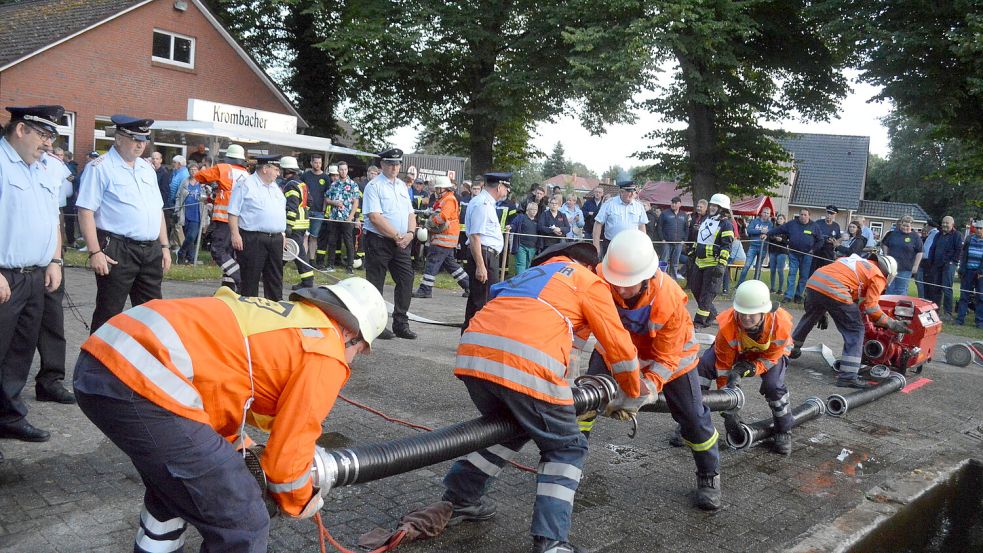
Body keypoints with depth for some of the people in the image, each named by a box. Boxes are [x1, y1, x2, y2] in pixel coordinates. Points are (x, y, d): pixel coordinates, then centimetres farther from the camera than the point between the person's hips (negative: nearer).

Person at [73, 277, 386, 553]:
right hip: (145, 383, -10)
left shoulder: (281, 316, 25)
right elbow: (287, 452, 3)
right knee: (243, 527, 2)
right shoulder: (326, 356, 0)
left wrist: (237, 448, 44)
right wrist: (298, 503, 23)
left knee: (172, 489, 33)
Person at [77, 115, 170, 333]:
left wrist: (164, 246, 14)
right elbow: (86, 212, -10)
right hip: (117, 251, -6)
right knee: (109, 315, 0)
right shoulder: (100, 168, -5)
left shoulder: (147, 168, 16)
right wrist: (95, 252, -16)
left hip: (151, 251, 7)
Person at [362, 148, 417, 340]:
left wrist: (410, 234, -4)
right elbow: (375, 217, -16)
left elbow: (411, 214, 15)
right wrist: (397, 236, -15)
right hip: (378, 241, -7)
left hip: (402, 242, 7)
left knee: (406, 280, 5)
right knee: (375, 284, 0)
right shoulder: (374, 186, -6)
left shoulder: (402, 186, 16)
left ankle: (401, 324, 14)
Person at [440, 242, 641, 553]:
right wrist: (632, 395, 36)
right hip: (526, 364, -6)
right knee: (566, 449, 13)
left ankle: (457, 501, 35)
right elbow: (619, 347, 18)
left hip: (472, 353, 6)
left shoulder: (532, 275, 36)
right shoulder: (590, 282, 20)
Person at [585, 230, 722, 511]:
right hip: (617, 343, 2)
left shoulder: (670, 298, -37)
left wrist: (652, 383, -43)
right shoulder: (601, 279, -36)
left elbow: (665, 357, -26)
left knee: (693, 416, 3)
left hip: (671, 351, -2)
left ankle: (709, 476, 27)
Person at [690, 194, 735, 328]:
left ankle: (700, 320, -1)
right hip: (699, 262, 9)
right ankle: (712, 313, 29)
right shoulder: (706, 219, 15)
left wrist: (721, 264, -24)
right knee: (696, 289, 14)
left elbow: (727, 246, -17)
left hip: (714, 265, -9)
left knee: (707, 293, -5)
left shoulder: (726, 224, -10)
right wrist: (693, 255, 25)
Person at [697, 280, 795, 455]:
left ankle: (784, 432, 3)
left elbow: (769, 358, -23)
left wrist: (748, 369, -44)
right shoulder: (728, 326, -36)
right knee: (704, 365, -25)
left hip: (771, 352, 0)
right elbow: (723, 368, -28)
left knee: (773, 385, -27)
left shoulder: (781, 324, -36)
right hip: (737, 350, 0)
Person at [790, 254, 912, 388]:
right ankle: (848, 377, 1)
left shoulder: (859, 262, 32)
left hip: (813, 282, 7)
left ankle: (791, 349, 52)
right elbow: (871, 307, 0)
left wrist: (823, 312, 38)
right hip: (834, 291, -7)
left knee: (809, 317, 33)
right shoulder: (878, 276, 11)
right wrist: (892, 324, 11)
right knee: (855, 331, 6)